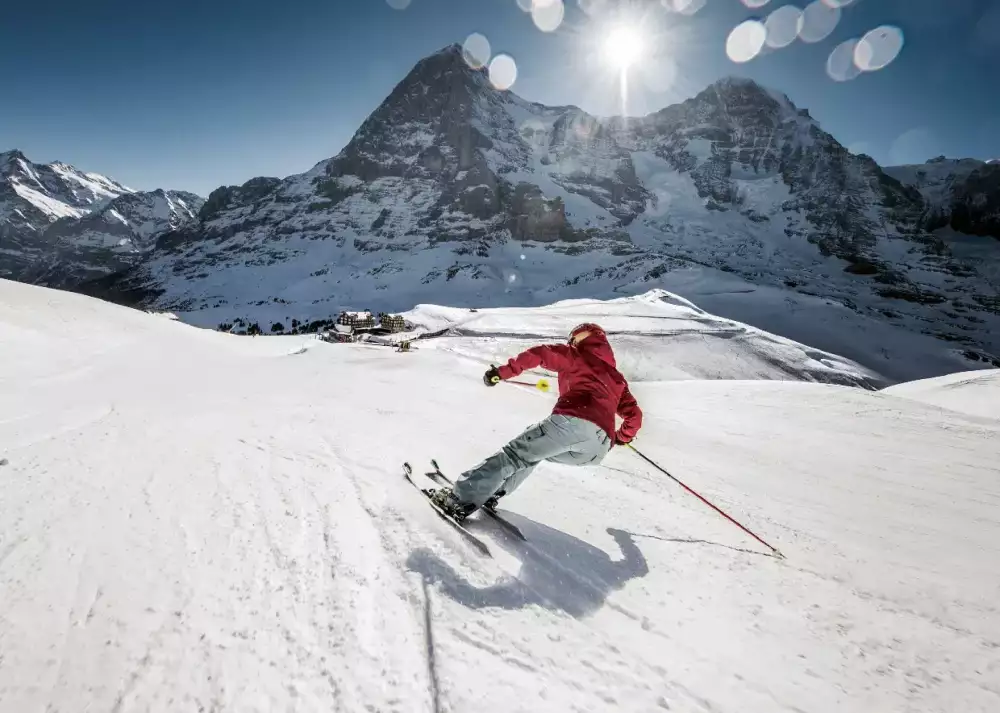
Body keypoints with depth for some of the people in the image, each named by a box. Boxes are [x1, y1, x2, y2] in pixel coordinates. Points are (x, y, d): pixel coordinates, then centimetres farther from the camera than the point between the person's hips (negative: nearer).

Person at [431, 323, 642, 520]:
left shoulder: (575, 355, 22)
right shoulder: (616, 377, 37)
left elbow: (542, 353, 5)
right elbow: (634, 414, 36)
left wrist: (503, 372, 8)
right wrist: (622, 438, 54)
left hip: (573, 421, -5)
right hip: (599, 448, 6)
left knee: (515, 455, 1)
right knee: (533, 452, 25)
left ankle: (460, 500, -10)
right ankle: (491, 494, 12)